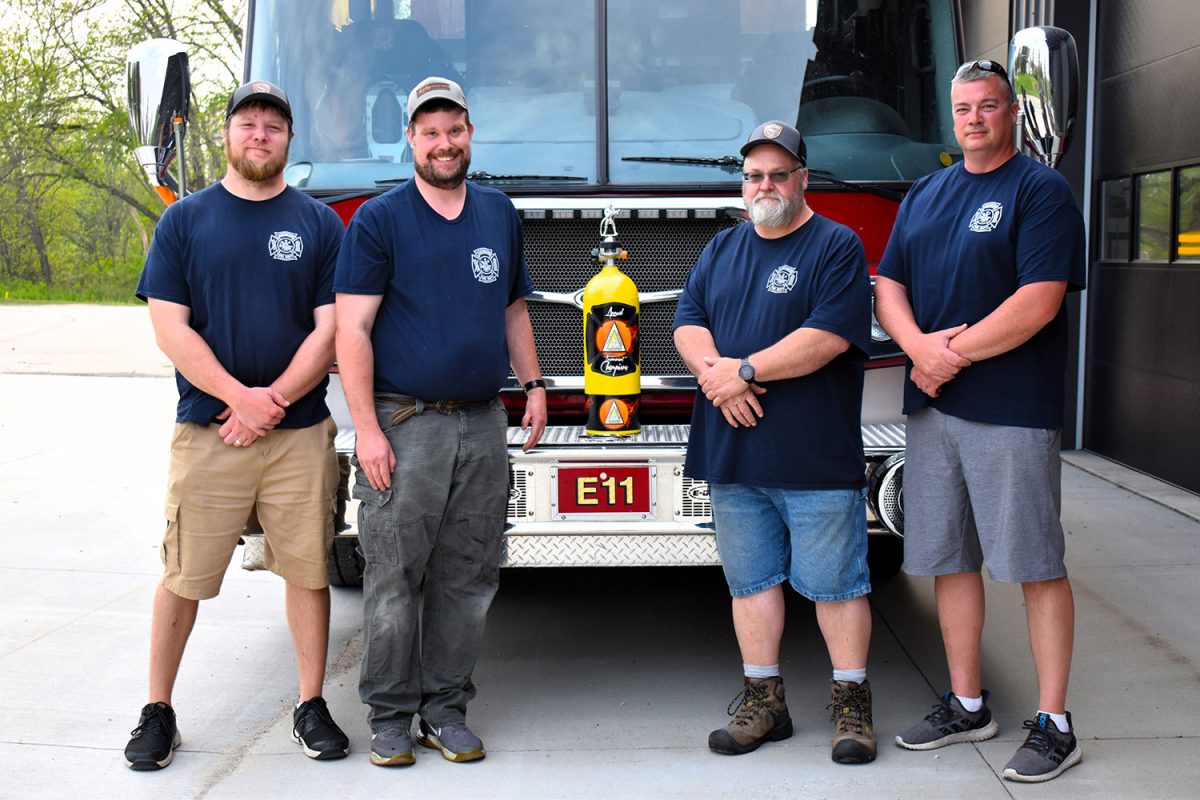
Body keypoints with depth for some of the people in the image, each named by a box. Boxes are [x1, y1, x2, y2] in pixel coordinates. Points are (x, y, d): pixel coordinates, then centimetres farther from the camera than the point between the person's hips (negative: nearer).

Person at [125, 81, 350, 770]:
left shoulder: (320, 223, 6)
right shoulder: (185, 220, 5)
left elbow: (329, 328, 0)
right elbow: (171, 327, -2)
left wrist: (272, 402, -10)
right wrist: (239, 396, -13)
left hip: (300, 435, 1)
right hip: (206, 432, 0)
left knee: (308, 570, 5)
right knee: (183, 577, 4)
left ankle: (312, 706, 18)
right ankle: (158, 711, 18)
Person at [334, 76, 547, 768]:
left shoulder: (500, 214, 13)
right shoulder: (379, 220, -2)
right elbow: (352, 328, -7)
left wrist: (534, 383, 12)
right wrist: (367, 427, -14)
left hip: (483, 426, 4)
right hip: (405, 423, -4)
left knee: (469, 578, 7)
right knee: (395, 576, 0)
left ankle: (446, 707, 18)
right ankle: (391, 713, 12)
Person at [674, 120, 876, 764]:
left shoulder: (837, 246, -2)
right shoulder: (722, 250, 17)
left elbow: (829, 337, -14)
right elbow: (688, 325, 10)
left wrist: (746, 370, -14)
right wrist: (715, 370, -11)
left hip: (816, 459, -5)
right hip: (734, 456, 5)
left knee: (835, 583, 2)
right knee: (750, 580, 10)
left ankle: (851, 704, 14)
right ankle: (764, 700, 21)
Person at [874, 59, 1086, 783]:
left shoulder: (1042, 191, -3)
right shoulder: (925, 195, 17)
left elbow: (1039, 300, -14)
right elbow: (889, 286, 11)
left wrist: (957, 354, -12)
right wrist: (920, 346, -9)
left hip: (1011, 412, -6)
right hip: (931, 408, 6)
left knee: (1035, 564, -2)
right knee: (949, 560, 11)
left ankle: (1054, 724, 7)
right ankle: (967, 705, 24)